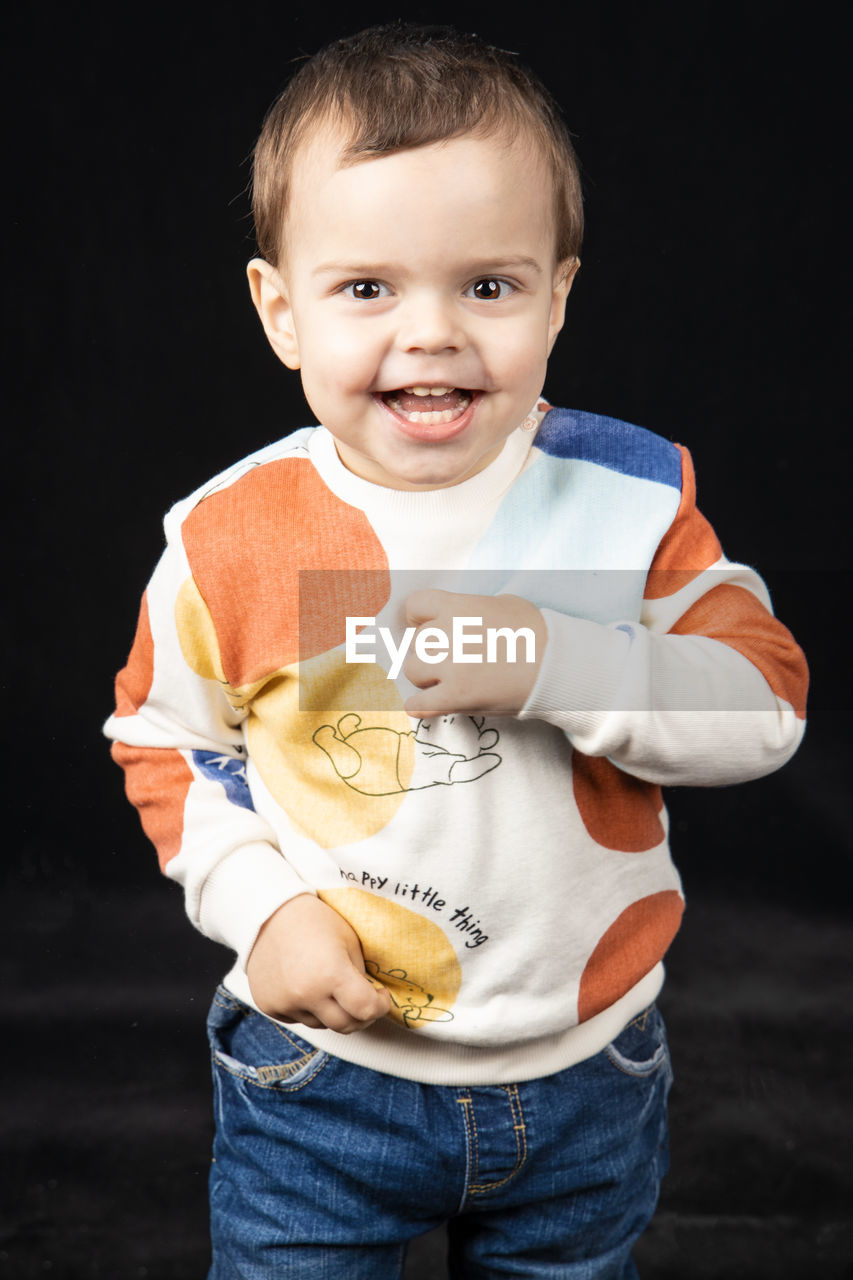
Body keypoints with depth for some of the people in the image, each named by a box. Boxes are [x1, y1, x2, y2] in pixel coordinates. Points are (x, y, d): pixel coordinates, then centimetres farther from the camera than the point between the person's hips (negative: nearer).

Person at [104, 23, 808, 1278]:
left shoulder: (631, 493, -12)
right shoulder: (229, 539, -14)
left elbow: (767, 702, -15)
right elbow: (165, 741, 0)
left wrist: (551, 663, -29)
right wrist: (259, 907, -13)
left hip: (586, 1078, 2)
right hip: (318, 1074, -1)